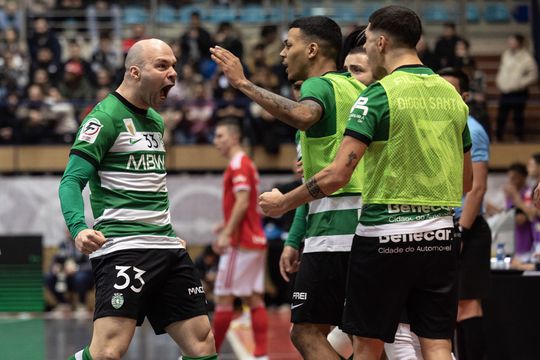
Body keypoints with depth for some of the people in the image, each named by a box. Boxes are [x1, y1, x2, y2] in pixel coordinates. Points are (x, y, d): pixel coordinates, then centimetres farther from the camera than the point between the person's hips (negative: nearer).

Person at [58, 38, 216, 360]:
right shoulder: (106, 117, -7)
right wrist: (79, 229, -30)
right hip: (122, 247, -9)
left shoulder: (155, 120, 19)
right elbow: (72, 181, -13)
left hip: (167, 249, 9)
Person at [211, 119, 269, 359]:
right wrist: (227, 225, 24)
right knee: (254, 299, 5)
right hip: (255, 241, 10)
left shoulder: (238, 165, -12)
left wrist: (226, 234, -23)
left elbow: (242, 203, -21)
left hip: (241, 243, -10)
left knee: (223, 298, -4)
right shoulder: (246, 164, 18)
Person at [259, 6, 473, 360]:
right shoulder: (451, 94, 9)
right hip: (440, 237, 5)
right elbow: (466, 181, 18)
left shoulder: (378, 94, -9)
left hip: (385, 234, -5)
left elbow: (337, 175, -14)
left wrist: (283, 203, -1)